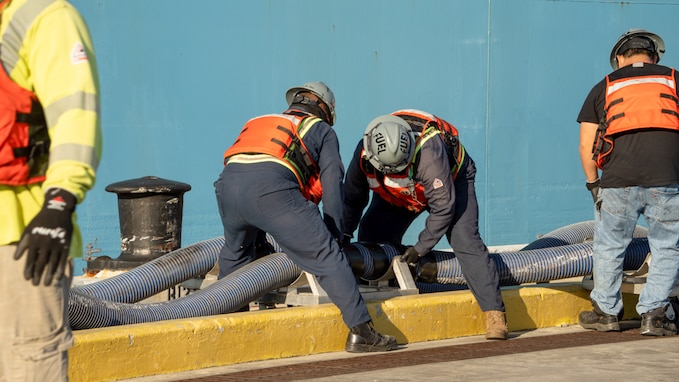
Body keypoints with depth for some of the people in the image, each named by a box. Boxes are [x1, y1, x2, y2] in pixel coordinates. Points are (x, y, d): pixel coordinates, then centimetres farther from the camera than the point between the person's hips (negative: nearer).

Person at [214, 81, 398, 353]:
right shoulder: (322, 131, 27)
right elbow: (332, 186, 17)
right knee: (326, 257, -2)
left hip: (228, 183, 6)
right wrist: (335, 235, 26)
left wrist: (260, 236, 53)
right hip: (272, 188, -5)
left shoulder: (260, 124, 41)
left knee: (235, 251, 34)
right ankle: (360, 332, -8)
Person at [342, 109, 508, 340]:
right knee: (370, 235, -6)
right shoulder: (364, 154, -26)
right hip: (399, 193, 6)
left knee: (465, 240, -23)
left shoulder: (428, 151, -43)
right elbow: (352, 198, -6)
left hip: (451, 180, -6)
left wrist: (421, 248, -30)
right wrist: (343, 236, -15)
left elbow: (443, 206, -35)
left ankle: (494, 314, -22)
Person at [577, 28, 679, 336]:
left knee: (609, 247, 15)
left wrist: (593, 183, 19)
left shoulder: (604, 88, 16)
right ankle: (653, 314, 8)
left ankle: (607, 312, 22)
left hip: (618, 182, 0)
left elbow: (586, 144, 11)